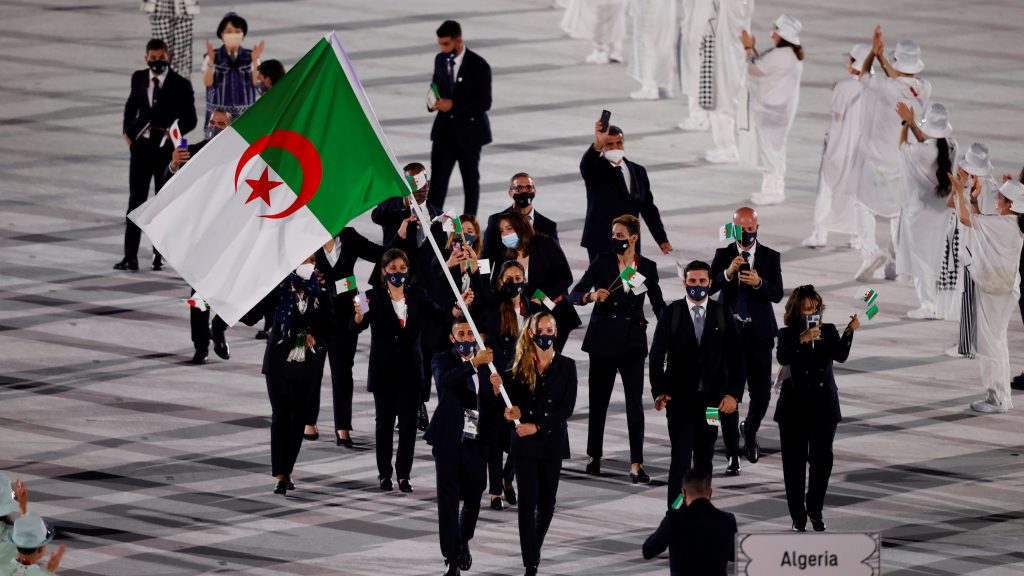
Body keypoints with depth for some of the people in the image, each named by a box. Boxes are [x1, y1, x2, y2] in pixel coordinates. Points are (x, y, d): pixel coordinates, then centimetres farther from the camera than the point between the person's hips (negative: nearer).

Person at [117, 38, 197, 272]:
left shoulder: (180, 85, -7)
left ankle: (159, 255, 14)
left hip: (166, 149, -3)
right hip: (141, 147, 3)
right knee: (136, 200, -1)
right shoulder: (139, 78, 5)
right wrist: (127, 130, 6)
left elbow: (189, 119, -3)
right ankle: (130, 256, -2)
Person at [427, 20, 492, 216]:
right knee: (438, 177, -5)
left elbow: (484, 103, -15)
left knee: (470, 178, 10)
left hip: (469, 130, -4)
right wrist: (434, 101, -7)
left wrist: (453, 105, -24)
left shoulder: (479, 66, -14)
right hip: (445, 128, 4)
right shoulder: (440, 60, 3)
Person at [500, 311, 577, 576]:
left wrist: (537, 426, -15)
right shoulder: (520, 366, 2)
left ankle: (534, 549, 31)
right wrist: (514, 411, -21)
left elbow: (567, 408, -7)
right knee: (528, 501, -7)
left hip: (552, 441, 1)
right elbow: (512, 399, 2)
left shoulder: (566, 366, -1)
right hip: (525, 443, -1)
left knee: (547, 501, 9)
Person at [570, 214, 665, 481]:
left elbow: (658, 303, 13)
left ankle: (636, 464, -8)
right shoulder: (603, 262, -1)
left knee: (635, 403, -7)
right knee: (598, 401, 8)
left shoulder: (647, 267, 3)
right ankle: (594, 456, 24)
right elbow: (575, 294, -5)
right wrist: (591, 296, -26)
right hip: (603, 340, 0)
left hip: (632, 341, 0)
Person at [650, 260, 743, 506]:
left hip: (711, 399, 2)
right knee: (681, 459, -9)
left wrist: (733, 393, -9)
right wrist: (659, 391, -15)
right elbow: (657, 355, -4)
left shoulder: (723, 313, 2)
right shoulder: (670, 313, -2)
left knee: (704, 459, 11)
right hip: (680, 400, -2)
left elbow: (735, 356, 1)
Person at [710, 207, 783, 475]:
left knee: (761, 394, 3)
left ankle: (749, 430, 36)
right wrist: (728, 273, -28)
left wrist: (759, 282, -26)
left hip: (758, 333, 0)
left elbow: (777, 294, -7)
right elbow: (709, 287, -10)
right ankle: (732, 456, 6)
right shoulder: (723, 255, 2)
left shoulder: (770, 257, 2)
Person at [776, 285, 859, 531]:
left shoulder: (828, 331, 7)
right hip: (794, 407, -1)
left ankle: (815, 510, 10)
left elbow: (840, 356, -9)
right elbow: (782, 357, -18)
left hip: (824, 406, 1)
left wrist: (849, 333, -25)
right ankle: (798, 516, 9)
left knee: (822, 459, -8)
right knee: (794, 462, 0)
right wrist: (801, 340, -33)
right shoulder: (787, 334, 1)